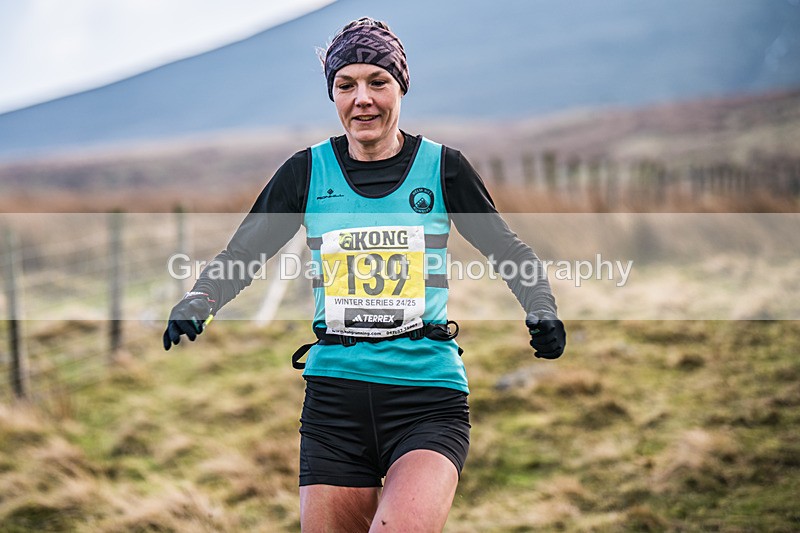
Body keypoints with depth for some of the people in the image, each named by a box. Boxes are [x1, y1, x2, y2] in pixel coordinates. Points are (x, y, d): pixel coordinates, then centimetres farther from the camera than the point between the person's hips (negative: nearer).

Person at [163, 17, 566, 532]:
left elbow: (512, 253, 11)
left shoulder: (442, 166, 3)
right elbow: (240, 255, 13)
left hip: (430, 398, -2)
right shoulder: (308, 170, 6)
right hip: (334, 396, 2)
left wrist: (543, 312, -7)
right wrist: (197, 303, -6)